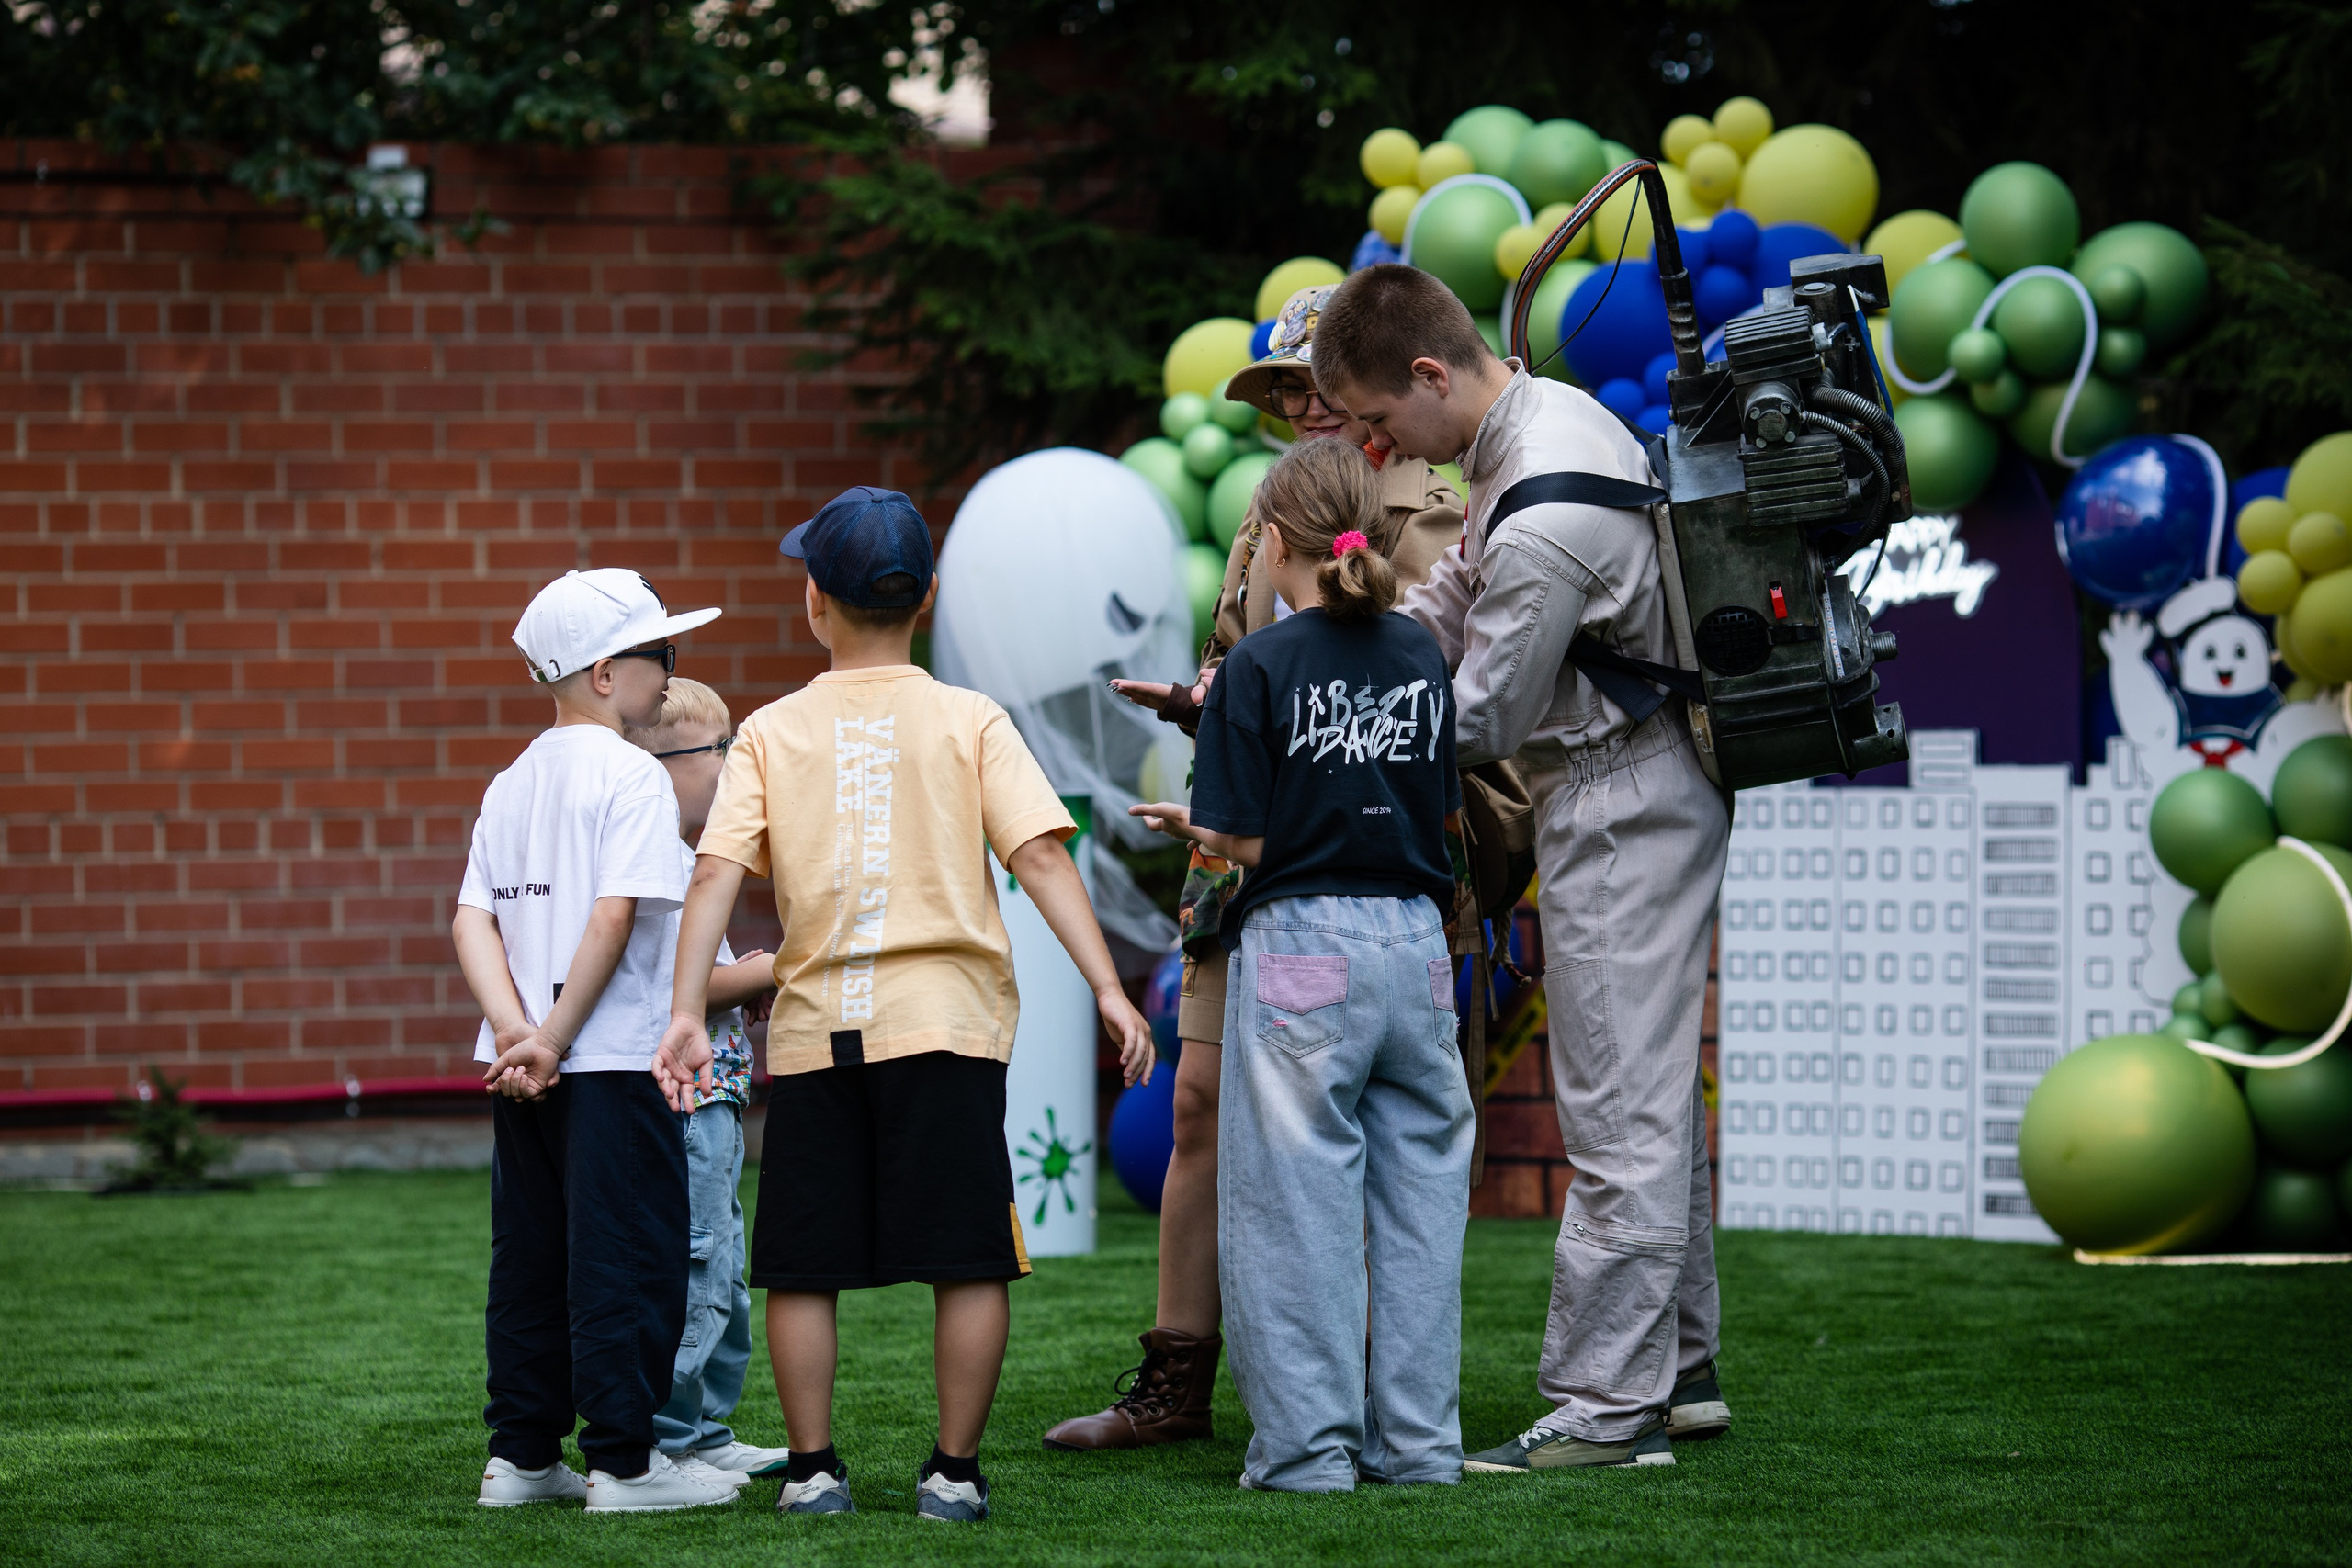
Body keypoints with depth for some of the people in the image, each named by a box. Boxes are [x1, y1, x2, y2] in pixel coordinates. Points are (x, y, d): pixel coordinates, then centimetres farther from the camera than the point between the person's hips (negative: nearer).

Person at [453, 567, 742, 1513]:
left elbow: (471, 919, 3)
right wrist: (554, 1040, -16)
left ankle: (521, 1456, 15)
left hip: (522, 1065, 8)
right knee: (624, 1257, -3)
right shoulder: (632, 777, -8)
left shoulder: (509, 786, 14)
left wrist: (516, 1029, -8)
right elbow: (616, 914, -19)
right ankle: (622, 1462, -3)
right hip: (612, 1061, -7)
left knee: (529, 1257, 12)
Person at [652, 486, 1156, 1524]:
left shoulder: (772, 733, 5)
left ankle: (812, 1468, 9)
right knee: (968, 1261, 3)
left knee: (804, 1267, 8)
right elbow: (1041, 856, -7)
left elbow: (716, 873, -5)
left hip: (812, 1026, 1)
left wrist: (686, 1012, -9)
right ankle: (955, 1469, 2)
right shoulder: (969, 722, 2)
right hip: (944, 1020, -1)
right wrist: (1107, 988, -10)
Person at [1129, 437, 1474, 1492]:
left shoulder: (1261, 668, -8)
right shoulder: (1421, 656, 7)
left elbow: (1249, 840, -10)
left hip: (1301, 943, -5)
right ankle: (1417, 1438, 12)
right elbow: (1441, 810, 13)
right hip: (1416, 941, 5)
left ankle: (1308, 1445, 1)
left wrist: (1191, 828, 10)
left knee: (1298, 1205, 1)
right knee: (1418, 1195, 9)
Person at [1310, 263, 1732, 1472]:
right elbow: (1456, 598, 15)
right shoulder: (1549, 412, 4)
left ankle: (1605, 1407, -4)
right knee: (1650, 1094, 17)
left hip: (1618, 807, -10)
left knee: (1618, 1110, -7)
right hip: (1647, 790, 10)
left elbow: (1480, 719, -18)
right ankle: (1677, 1371, 25)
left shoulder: (1542, 523, -27)